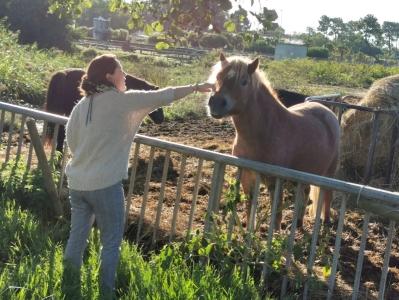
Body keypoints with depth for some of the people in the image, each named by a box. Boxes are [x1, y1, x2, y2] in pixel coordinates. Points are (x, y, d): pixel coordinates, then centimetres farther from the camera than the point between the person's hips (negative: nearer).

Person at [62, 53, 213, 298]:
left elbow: (71, 139, 13)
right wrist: (195, 88, 6)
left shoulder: (82, 104, 6)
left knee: (77, 237, 17)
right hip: (105, 184, -6)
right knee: (111, 242, 7)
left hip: (77, 181, 7)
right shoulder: (123, 100, -11)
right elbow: (162, 96, -5)